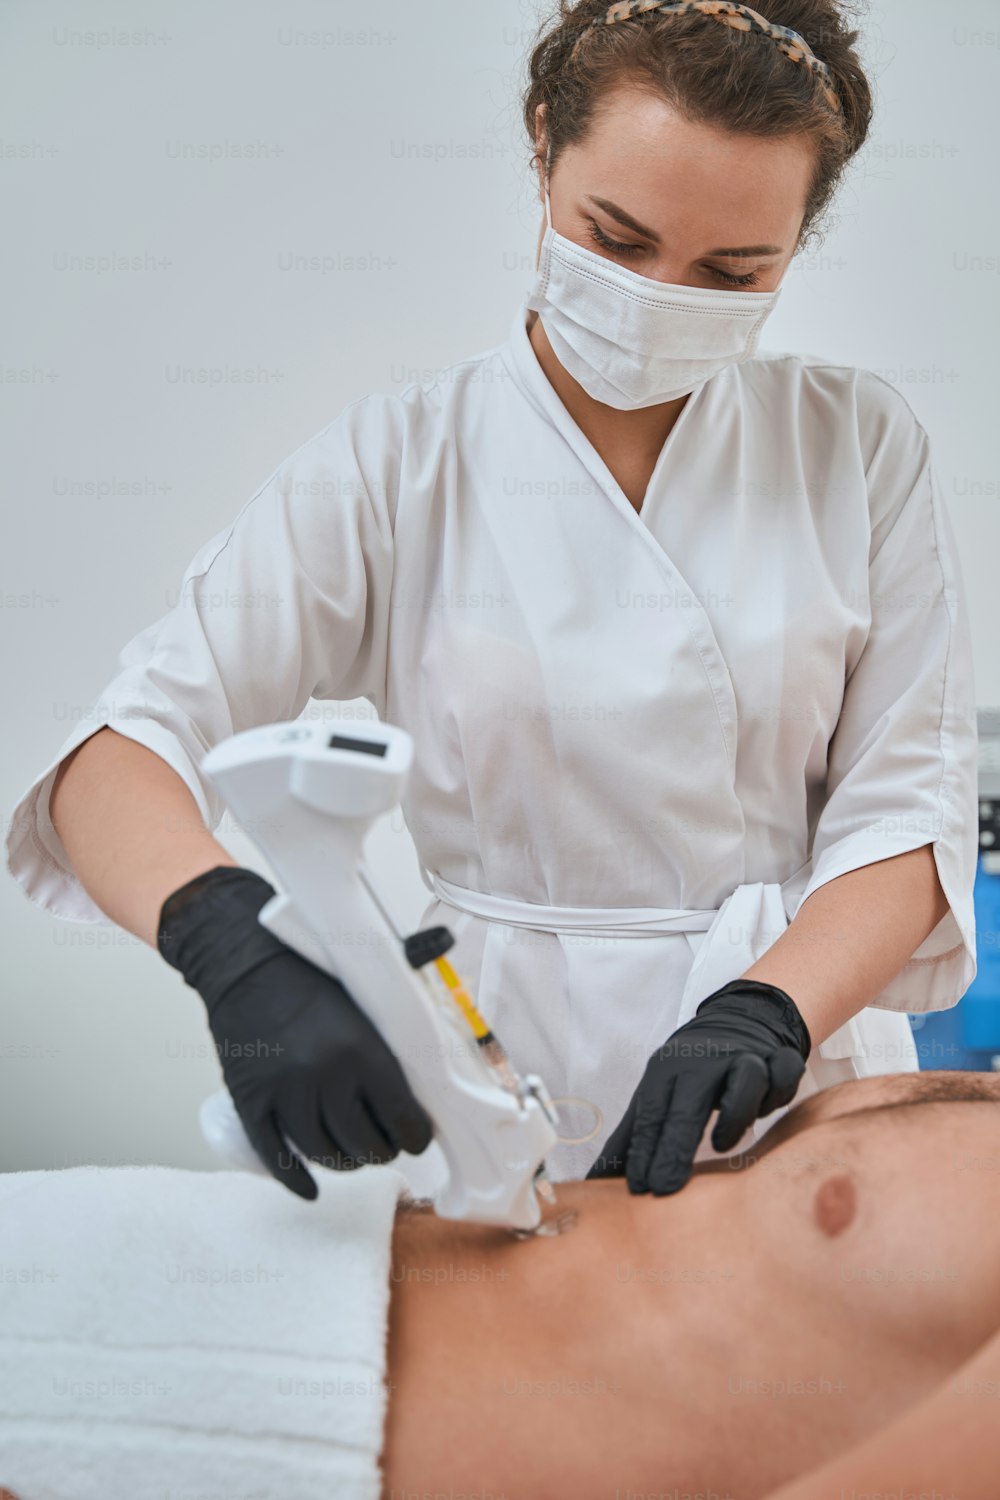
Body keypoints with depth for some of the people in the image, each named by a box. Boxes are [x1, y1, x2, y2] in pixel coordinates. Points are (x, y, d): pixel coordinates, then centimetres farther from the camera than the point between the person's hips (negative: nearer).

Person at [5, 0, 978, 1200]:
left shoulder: (856, 443, 2)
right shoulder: (398, 467, -4)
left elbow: (910, 803, 0)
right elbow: (119, 751, -11)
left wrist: (769, 1009, -17)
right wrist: (231, 941, -31)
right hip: (504, 1093, -1)